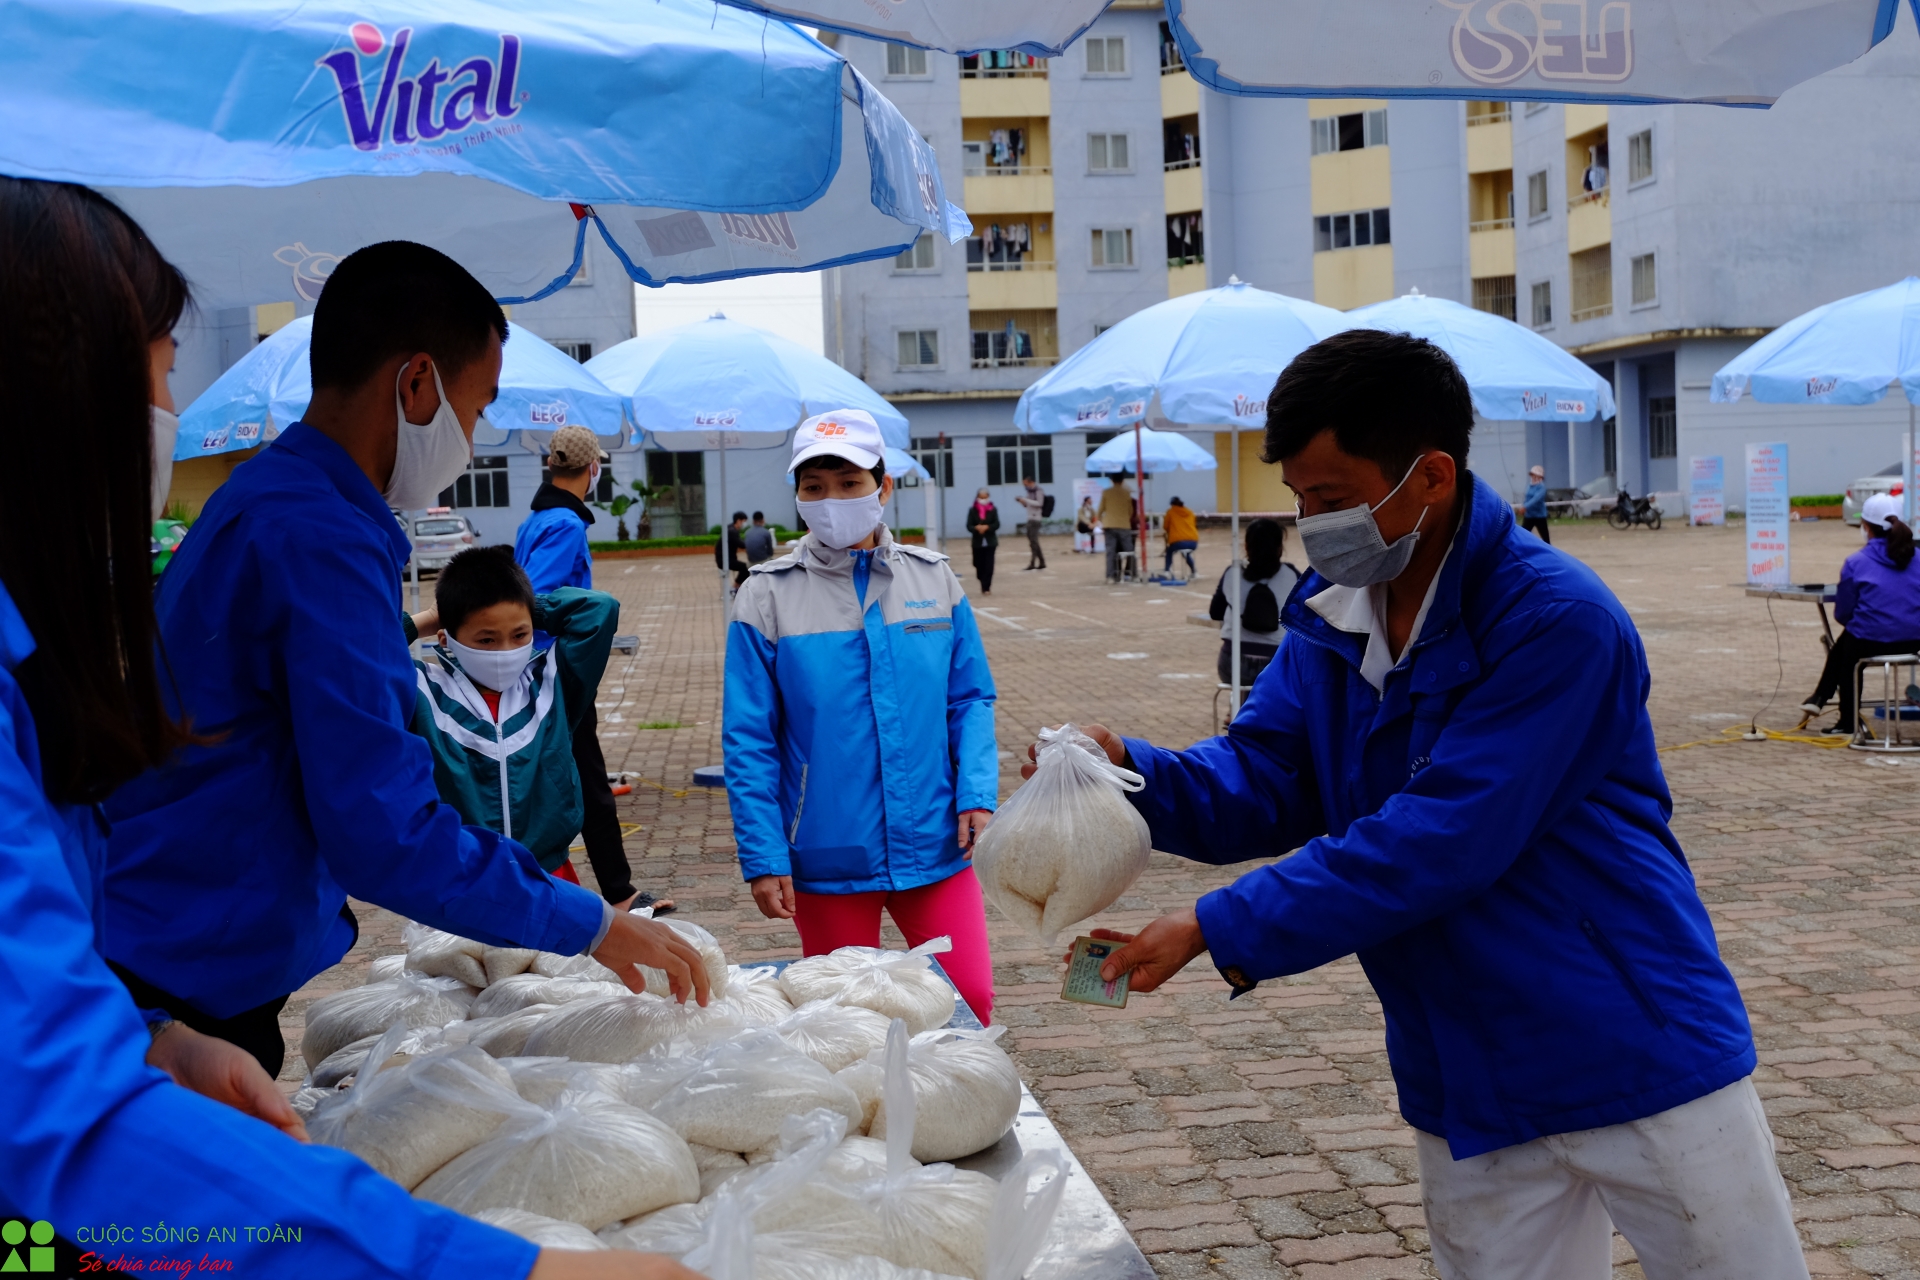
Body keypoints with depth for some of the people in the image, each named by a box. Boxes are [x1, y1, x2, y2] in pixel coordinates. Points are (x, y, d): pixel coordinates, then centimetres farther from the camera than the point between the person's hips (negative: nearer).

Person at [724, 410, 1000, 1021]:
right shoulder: (768, 594, -4)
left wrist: (977, 793, -7)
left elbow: (971, 700, 8)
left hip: (933, 846, 2)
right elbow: (748, 741, -3)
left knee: (970, 998, 1)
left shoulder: (933, 578, 3)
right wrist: (762, 857, -7)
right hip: (826, 857, -1)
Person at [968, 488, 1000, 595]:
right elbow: (969, 526, -6)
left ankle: (986, 587, 0)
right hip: (978, 542, 1)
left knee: (989, 566, -5)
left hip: (990, 542, -1)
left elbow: (997, 524, -7)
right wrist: (977, 528, -26)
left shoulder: (993, 510, 0)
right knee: (979, 565, 6)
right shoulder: (972, 510, 0)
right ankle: (984, 585, 27)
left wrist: (987, 527, -24)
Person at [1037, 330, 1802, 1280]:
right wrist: (1132, 771, -21)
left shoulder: (1557, 620, -22)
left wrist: (1217, 931, -27)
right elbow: (1265, 782, 0)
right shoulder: (1329, 612, 2)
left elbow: (1439, 843, -27)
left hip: (1638, 1052, -5)